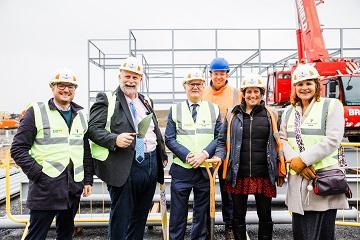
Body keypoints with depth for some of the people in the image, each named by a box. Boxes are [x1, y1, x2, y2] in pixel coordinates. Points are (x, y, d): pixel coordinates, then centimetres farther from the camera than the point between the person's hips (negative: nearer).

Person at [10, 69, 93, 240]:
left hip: (74, 187, 5)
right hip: (45, 187, -4)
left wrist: (88, 179, 9)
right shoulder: (36, 111, -2)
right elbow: (18, 148, -5)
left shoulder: (81, 115, 11)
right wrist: (37, 173, -14)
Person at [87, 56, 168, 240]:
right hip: (124, 165, -6)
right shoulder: (107, 99, -2)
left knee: (141, 216, 18)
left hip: (151, 163, 7)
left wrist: (163, 156, 17)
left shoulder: (146, 102, 17)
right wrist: (115, 139, -25)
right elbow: (93, 128, -10)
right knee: (120, 217, 4)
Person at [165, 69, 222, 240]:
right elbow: (169, 139, 0)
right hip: (181, 168, -1)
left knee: (202, 214, 13)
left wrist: (205, 153, -14)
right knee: (178, 214, 7)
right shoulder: (175, 109, 5)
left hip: (206, 169, 1)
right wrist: (187, 155, -13)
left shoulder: (213, 109, 7)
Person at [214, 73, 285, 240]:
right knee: (238, 216, 13)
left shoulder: (269, 115, 4)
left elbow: (277, 144, 7)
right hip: (238, 175, 0)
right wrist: (218, 156, -12)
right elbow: (222, 141, 7)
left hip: (263, 175, 0)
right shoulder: (233, 115, 3)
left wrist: (280, 172, 6)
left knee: (265, 216, 14)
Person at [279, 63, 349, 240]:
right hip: (298, 179, 4)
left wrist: (302, 160, -13)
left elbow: (332, 141, -11)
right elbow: (282, 139, 8)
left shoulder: (332, 105, 0)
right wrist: (294, 161, -10)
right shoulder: (289, 111, 15)